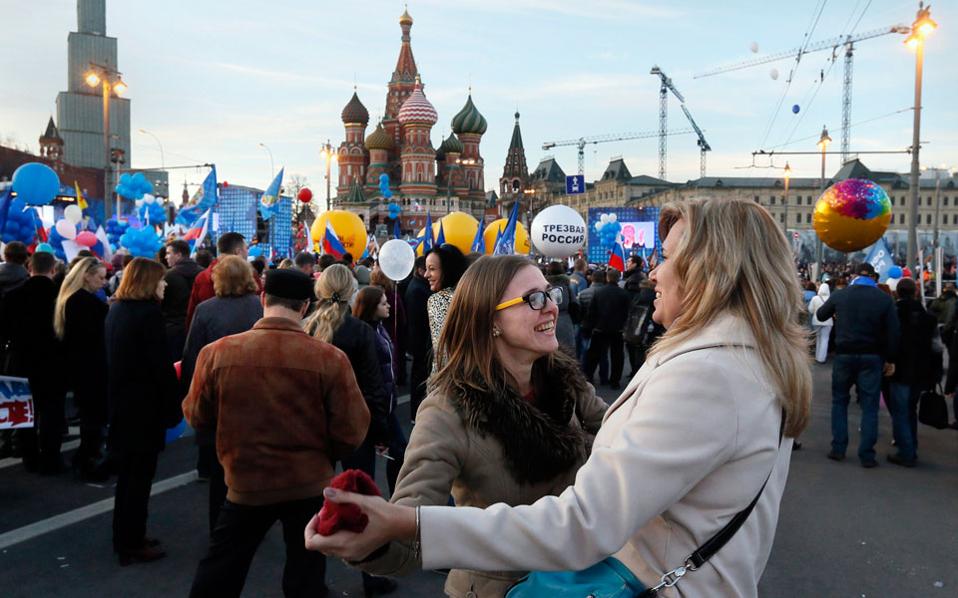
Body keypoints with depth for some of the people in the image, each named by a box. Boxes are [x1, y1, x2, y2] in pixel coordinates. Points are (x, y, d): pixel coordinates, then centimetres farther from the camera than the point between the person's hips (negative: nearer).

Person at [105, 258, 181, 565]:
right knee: (140, 475, 2)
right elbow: (161, 365, -20)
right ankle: (133, 544, 11)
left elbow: (113, 358, 14)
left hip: (120, 402, 9)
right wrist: (173, 407, -13)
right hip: (145, 405, -9)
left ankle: (124, 537, 29)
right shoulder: (148, 312, -18)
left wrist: (115, 398, 18)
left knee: (127, 473, 18)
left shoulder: (115, 310, 9)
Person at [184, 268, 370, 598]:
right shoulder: (329, 357, -19)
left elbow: (197, 416, 1)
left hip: (245, 483, 1)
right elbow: (351, 431, -13)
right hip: (311, 484, -1)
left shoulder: (217, 352, -15)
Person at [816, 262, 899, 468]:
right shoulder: (884, 299, -5)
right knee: (869, 406, 4)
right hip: (872, 357, -1)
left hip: (844, 354, 1)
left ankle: (838, 449, 14)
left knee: (839, 401, 15)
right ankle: (866, 455, 5)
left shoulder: (839, 295, -2)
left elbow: (820, 315, 15)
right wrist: (890, 360, 1)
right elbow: (893, 332, -7)